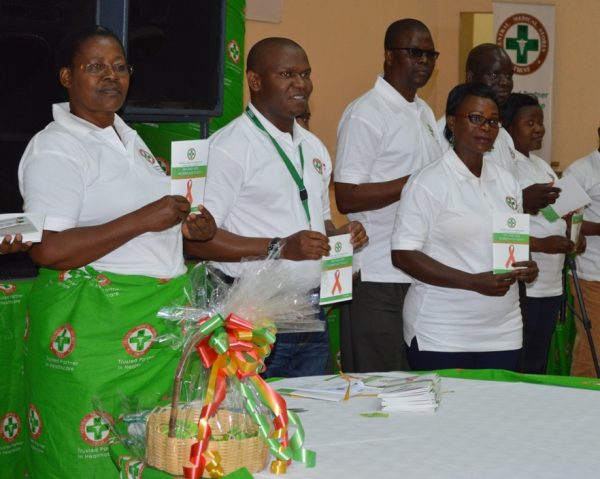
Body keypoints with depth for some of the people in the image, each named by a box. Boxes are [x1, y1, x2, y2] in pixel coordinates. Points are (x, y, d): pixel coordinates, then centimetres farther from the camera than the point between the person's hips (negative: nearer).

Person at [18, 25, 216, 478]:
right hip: (93, 325, -8)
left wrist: (183, 227, 8)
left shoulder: (127, 136, 16)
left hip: (155, 323, 8)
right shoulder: (56, 148, -12)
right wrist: (143, 220, -22)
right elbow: (47, 250, -23)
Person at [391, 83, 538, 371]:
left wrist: (525, 267, -3)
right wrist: (474, 282, -21)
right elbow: (402, 255, -13)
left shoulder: (506, 182, 12)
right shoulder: (429, 183, -7)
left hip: (503, 332, 6)